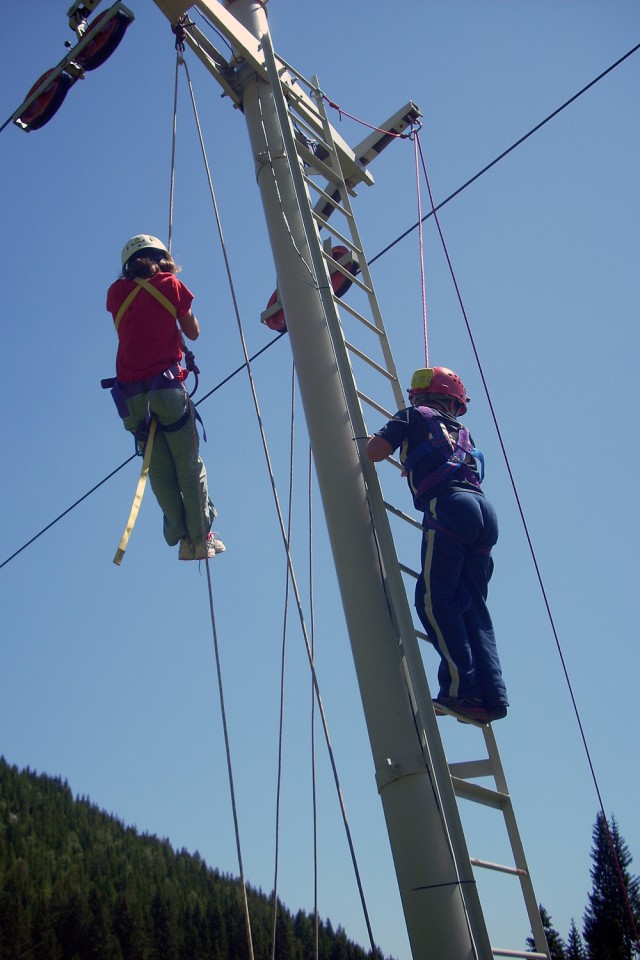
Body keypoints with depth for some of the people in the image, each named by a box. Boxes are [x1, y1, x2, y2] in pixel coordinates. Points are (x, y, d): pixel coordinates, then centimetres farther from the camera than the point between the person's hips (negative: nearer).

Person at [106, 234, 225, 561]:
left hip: (131, 393, 3)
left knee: (160, 471, 5)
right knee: (189, 466, 2)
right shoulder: (170, 284, 2)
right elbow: (193, 333, 11)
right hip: (166, 384, -3)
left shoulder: (117, 292, 9)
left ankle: (181, 537, 0)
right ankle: (202, 539, 0)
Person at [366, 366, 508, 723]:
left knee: (434, 599, -8)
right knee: (471, 605, 5)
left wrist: (387, 440, 32)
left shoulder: (414, 417, 16)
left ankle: (462, 689, -19)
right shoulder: (462, 432, 32)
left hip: (448, 506, -6)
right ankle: (491, 695, -5)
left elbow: (373, 452, 10)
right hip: (484, 510, 6)